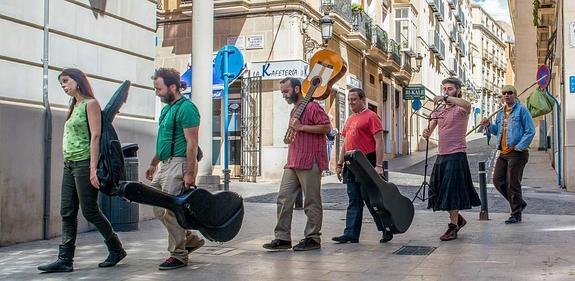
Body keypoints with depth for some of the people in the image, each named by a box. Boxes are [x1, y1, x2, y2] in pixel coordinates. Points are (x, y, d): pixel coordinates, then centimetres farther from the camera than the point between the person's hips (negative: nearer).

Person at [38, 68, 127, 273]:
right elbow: (71, 138, 17)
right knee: (67, 214, 4)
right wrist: (68, 163, 10)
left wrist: (93, 169, -21)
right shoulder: (75, 107, 18)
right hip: (69, 165, 8)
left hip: (84, 164, -8)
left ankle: (116, 249, 12)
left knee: (90, 211, -3)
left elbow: (95, 136, -14)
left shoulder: (91, 104, -6)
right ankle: (65, 260, 6)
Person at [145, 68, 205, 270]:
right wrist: (153, 164, 26)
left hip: (178, 164, -10)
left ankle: (179, 255, 7)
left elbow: (192, 143, -18)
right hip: (164, 165, 10)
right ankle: (191, 240, 25)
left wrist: (189, 173, -22)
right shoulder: (166, 109, 17)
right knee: (159, 209, 13)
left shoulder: (186, 108, -13)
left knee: (172, 211, -6)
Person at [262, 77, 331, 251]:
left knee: (311, 202, -1)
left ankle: (312, 239, 8)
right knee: (283, 199, 4)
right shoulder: (294, 110, 23)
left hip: (309, 163, -9)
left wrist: (301, 127, -17)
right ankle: (282, 238, 8)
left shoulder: (312, 107, -7)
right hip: (292, 163, 9)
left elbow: (327, 126, -17)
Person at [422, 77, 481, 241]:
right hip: (441, 155, 7)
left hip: (456, 155, -7)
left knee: (452, 190, -6)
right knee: (436, 190, 11)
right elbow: (429, 130, 9)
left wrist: (446, 98, -39)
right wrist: (426, 133, -15)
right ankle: (458, 219, 29)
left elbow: (467, 105, -31)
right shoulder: (438, 110, 15)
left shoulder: (460, 108, -6)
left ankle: (453, 227, 5)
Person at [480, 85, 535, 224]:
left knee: (512, 184, -5)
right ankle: (519, 203, 23)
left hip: (517, 153, -8)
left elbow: (530, 131, -10)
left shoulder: (521, 110, -5)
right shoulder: (501, 113, 16)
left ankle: (516, 215, 7)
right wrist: (489, 125, 7)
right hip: (503, 153, 8)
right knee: (497, 180, 5)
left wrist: (519, 147, -17)